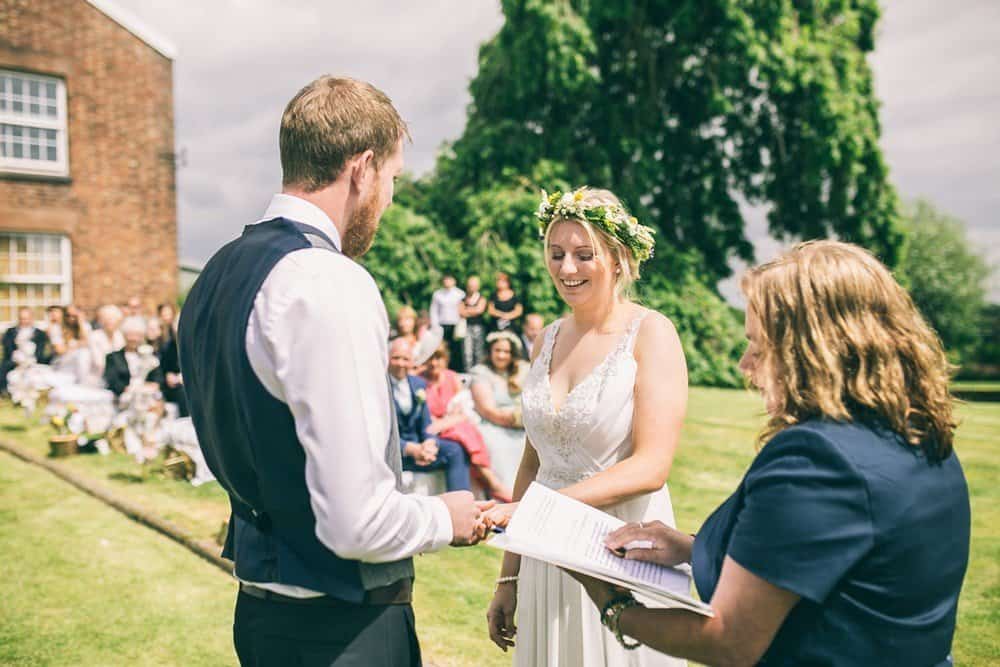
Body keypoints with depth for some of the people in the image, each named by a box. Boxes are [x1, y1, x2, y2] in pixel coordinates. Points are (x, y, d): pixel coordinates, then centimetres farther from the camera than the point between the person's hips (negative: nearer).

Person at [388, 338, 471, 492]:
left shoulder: (419, 384, 12)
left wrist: (429, 444, -14)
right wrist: (411, 449, -28)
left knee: (456, 450, -19)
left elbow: (426, 425, 10)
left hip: (418, 445, 6)